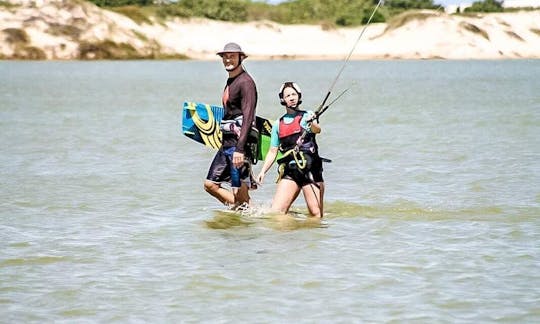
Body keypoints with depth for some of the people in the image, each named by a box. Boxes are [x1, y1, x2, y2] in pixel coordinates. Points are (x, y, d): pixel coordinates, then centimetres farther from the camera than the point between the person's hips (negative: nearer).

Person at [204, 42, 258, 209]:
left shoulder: (246, 82, -12)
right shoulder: (230, 82, 17)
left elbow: (248, 117, -20)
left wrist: (240, 149, -27)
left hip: (240, 142, -10)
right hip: (227, 142, 10)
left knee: (239, 192, -8)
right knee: (211, 184, 9)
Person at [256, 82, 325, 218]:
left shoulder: (307, 116, 5)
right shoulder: (278, 124, 17)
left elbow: (317, 130, -17)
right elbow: (273, 152, 20)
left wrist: (312, 123, -39)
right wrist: (263, 171, 8)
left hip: (310, 170, -3)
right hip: (289, 172, 4)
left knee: (316, 215, -9)